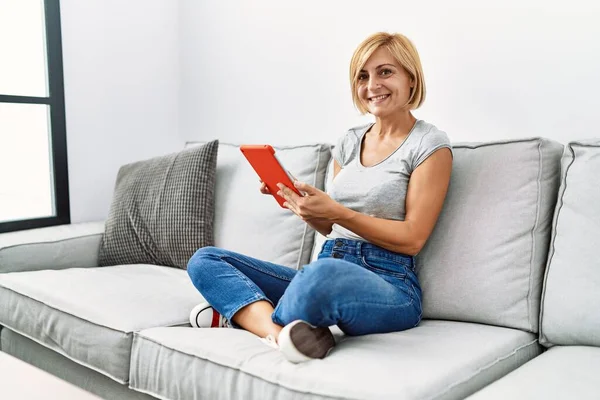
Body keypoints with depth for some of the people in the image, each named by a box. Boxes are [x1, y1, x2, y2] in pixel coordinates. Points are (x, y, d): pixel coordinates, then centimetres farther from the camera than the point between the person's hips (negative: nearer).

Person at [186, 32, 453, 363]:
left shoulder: (430, 144, -1)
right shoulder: (350, 141, 17)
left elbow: (412, 239, -8)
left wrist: (336, 211, -17)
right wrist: (297, 199, -1)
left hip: (389, 285, -7)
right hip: (327, 269, 7)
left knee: (324, 273, -43)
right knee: (204, 260, -2)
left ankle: (245, 314, -12)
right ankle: (279, 332, -25)